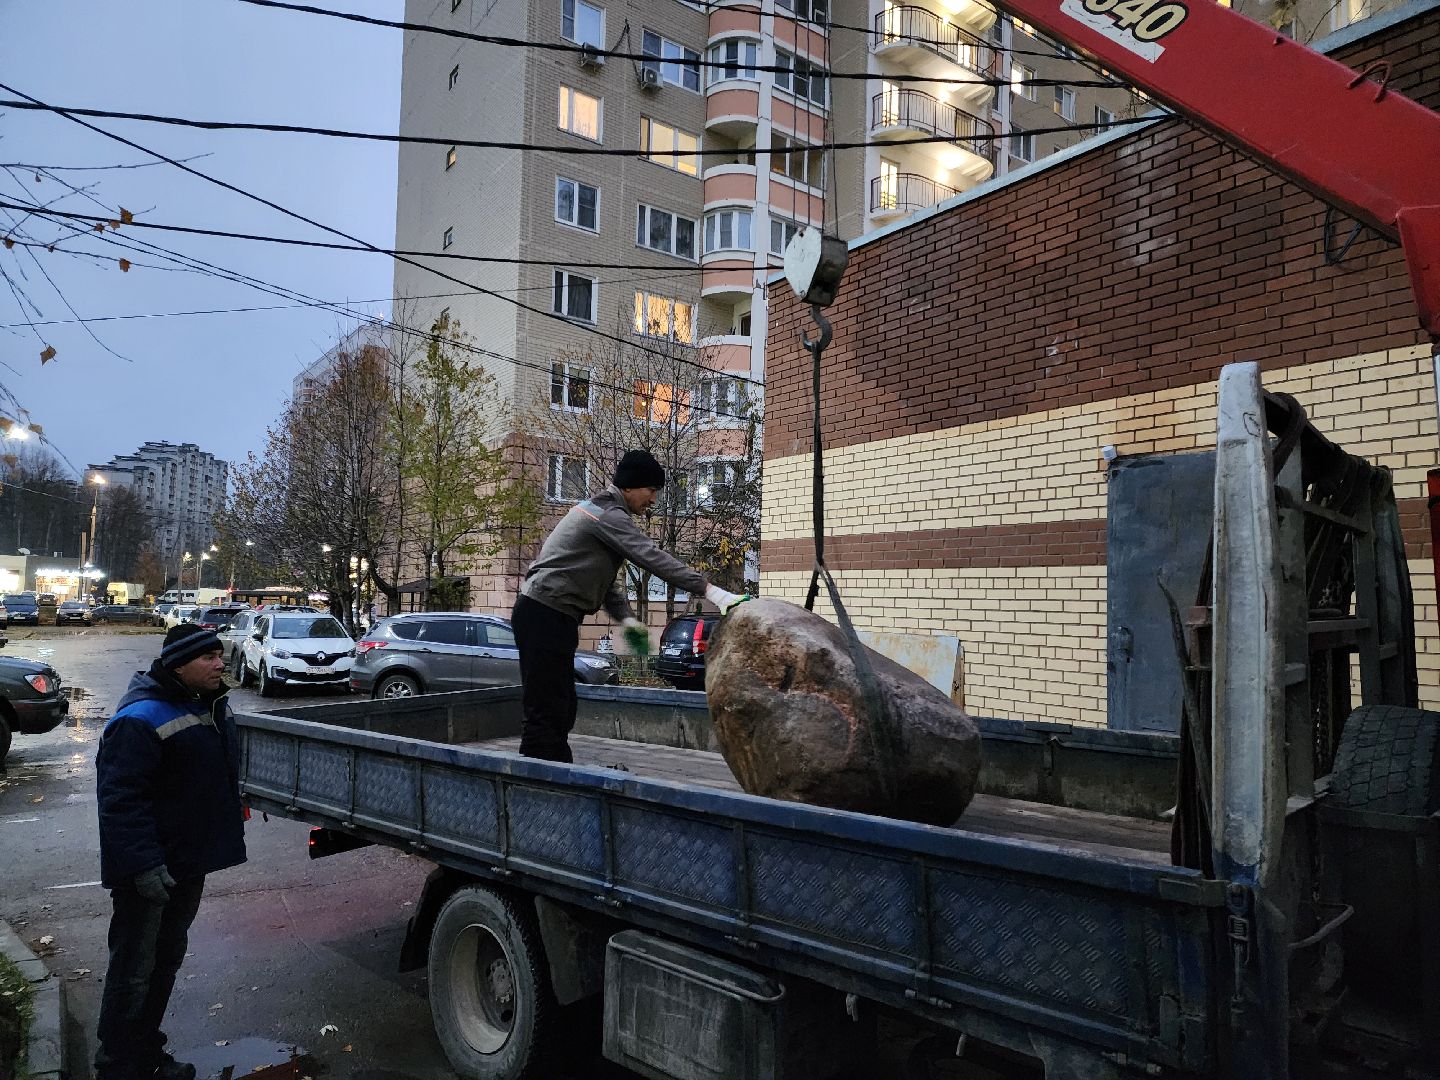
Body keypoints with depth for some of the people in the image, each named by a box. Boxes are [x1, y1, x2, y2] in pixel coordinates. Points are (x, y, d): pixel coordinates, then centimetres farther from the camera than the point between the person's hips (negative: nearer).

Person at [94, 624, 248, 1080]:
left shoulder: (211, 705, 6)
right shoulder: (140, 719, -23)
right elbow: (121, 798, -26)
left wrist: (226, 830, 23)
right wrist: (143, 865, -28)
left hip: (189, 863, 9)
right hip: (148, 872, -9)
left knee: (166, 961, 21)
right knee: (134, 973, 4)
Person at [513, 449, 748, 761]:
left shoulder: (598, 509, 20)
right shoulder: (610, 515, -13)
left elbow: (603, 577, 20)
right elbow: (653, 557, -25)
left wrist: (624, 616, 6)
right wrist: (710, 591, -30)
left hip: (548, 617, 11)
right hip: (545, 617, -11)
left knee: (561, 711, 13)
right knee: (546, 712, -9)